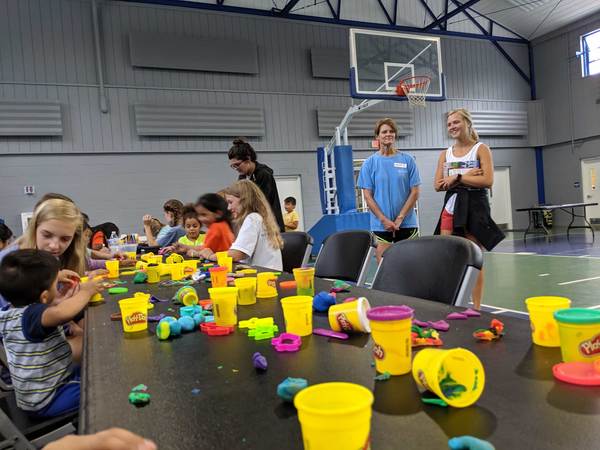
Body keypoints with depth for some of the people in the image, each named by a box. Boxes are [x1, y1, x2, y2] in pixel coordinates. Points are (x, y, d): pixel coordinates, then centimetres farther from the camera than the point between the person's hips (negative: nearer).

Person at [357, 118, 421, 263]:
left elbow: (414, 192, 1)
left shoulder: (408, 160, 3)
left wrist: (400, 218, -8)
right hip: (380, 225, -1)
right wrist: (384, 220, -10)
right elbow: (367, 195, -1)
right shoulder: (370, 163, 2)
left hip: (407, 223, 1)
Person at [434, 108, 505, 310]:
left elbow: (487, 180, -12)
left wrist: (457, 177, -11)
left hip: (474, 206, -4)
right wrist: (467, 176, -8)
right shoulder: (445, 154, 13)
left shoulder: (481, 149, 1)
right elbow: (438, 185, 3)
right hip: (451, 205, 4)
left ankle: (476, 307, 10)